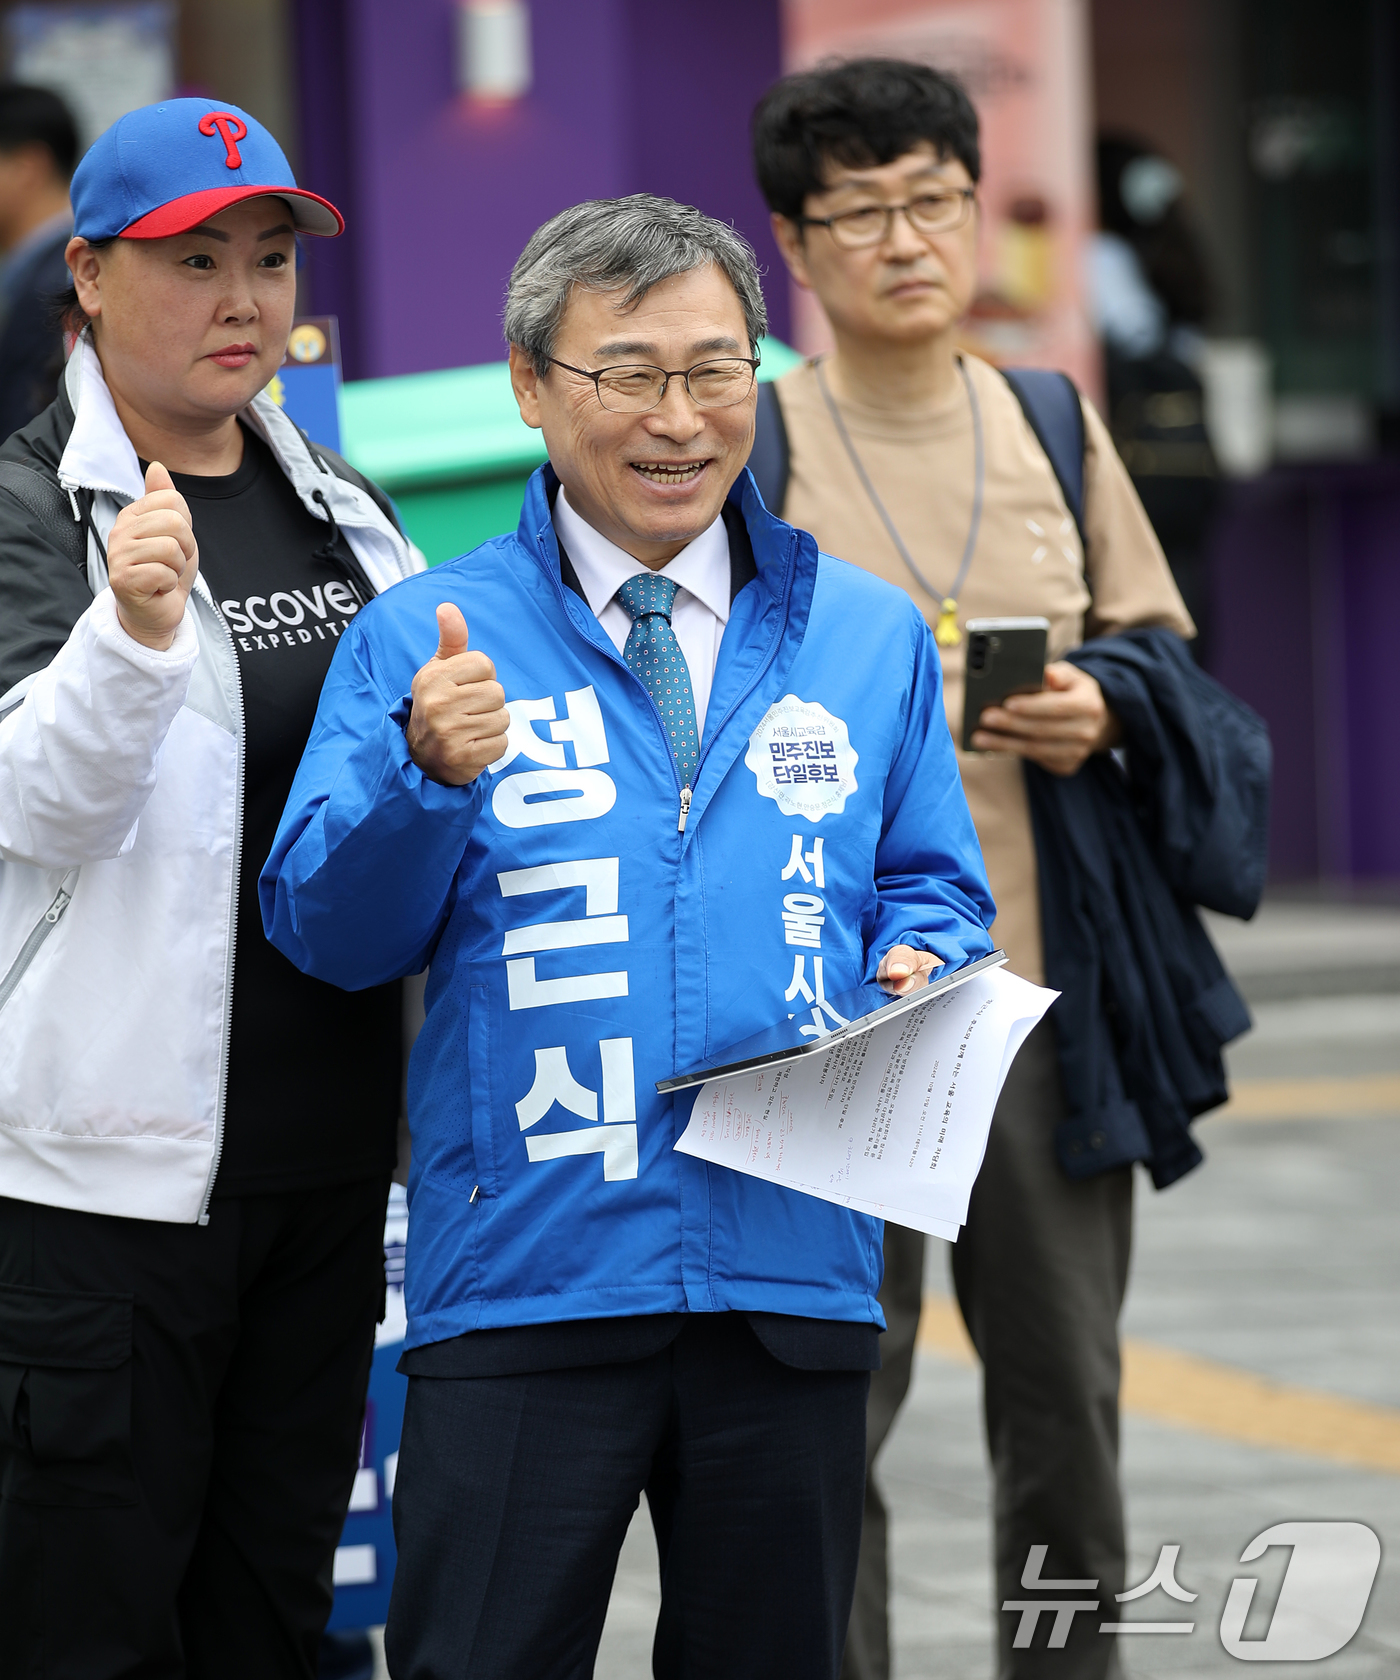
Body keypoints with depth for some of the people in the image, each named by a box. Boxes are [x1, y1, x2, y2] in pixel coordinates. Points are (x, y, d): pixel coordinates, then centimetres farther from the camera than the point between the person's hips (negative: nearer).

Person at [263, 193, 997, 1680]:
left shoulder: (869, 638, 12)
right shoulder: (418, 640, 4)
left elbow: (931, 887, 18)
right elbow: (328, 933, 0)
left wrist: (918, 972, -5)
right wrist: (428, 775, -18)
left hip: (794, 1270, 3)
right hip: (523, 1267, -2)